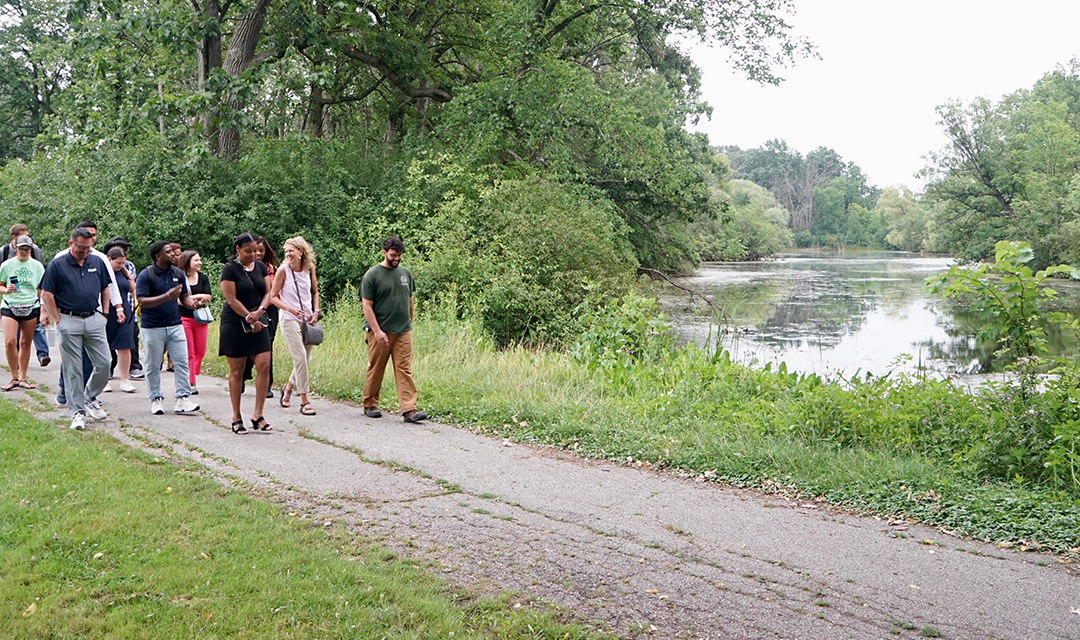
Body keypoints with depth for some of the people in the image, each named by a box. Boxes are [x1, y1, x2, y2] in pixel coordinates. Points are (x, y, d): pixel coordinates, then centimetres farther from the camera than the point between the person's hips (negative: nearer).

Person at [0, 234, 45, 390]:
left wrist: (43, 309, 5)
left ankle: (22, 378, 14)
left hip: (31, 307, 1)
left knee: (26, 343, 4)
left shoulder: (37, 266, 6)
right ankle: (14, 377, 2)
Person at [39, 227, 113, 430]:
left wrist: (104, 314, 11)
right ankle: (77, 411, 7)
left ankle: (90, 397, 24)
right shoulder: (57, 265, -3)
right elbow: (47, 294, -2)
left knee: (104, 363, 0)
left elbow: (104, 290, 18)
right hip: (69, 321, -3)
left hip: (94, 319, 3)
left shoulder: (98, 262, 8)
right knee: (73, 369, 1)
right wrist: (58, 320, -4)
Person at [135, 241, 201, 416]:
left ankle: (182, 398, 2)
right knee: (153, 366, 6)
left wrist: (192, 303, -9)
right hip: (152, 328, -4)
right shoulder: (146, 275, -9)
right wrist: (167, 296, -27)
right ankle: (156, 399, 17)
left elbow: (184, 297, 14)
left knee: (181, 362, -2)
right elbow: (142, 302, -17)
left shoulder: (177, 273, 7)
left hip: (175, 325, 4)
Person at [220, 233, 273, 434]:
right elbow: (232, 300, -11)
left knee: (264, 366, -6)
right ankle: (236, 417, 12)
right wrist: (251, 319, -11)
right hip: (235, 324, -4)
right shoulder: (229, 270, -6)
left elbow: (268, 292, 8)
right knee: (236, 371, 2)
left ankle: (258, 415, 2)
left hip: (259, 324, 5)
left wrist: (259, 311, -10)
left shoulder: (261, 267, 10)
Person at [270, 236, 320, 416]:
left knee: (306, 359, 9)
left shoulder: (309, 268, 4)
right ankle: (304, 401, -4)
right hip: (290, 320, -5)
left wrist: (316, 311, 4)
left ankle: (288, 388, 34)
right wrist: (291, 309, -17)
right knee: (300, 358, -12)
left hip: (308, 320, 5)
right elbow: (273, 297, -4)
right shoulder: (283, 270, -7)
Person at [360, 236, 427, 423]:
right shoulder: (372, 275, -3)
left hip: (403, 331, 4)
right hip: (381, 332, -4)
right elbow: (367, 306, -7)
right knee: (375, 370, 5)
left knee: (405, 370, -2)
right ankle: (370, 405, 20)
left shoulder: (405, 273, 13)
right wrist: (377, 331, -14)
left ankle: (409, 409, -7)